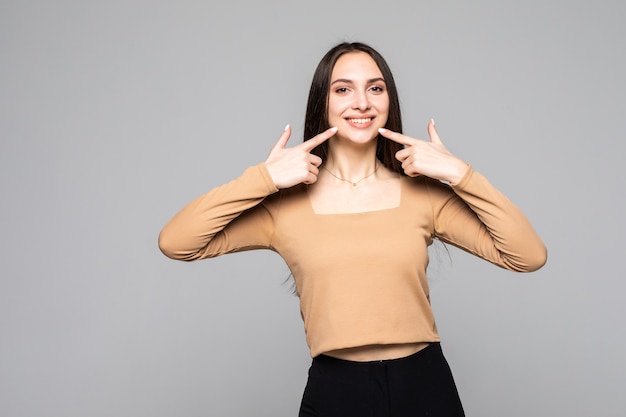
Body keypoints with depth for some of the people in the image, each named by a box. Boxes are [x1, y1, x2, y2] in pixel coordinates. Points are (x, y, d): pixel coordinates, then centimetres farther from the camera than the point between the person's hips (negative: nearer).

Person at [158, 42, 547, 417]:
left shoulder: (424, 192, -1)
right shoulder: (286, 202, -4)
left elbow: (529, 256, -7)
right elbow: (174, 243, -13)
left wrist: (460, 173, -13)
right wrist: (264, 178, -17)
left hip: (425, 383, 1)